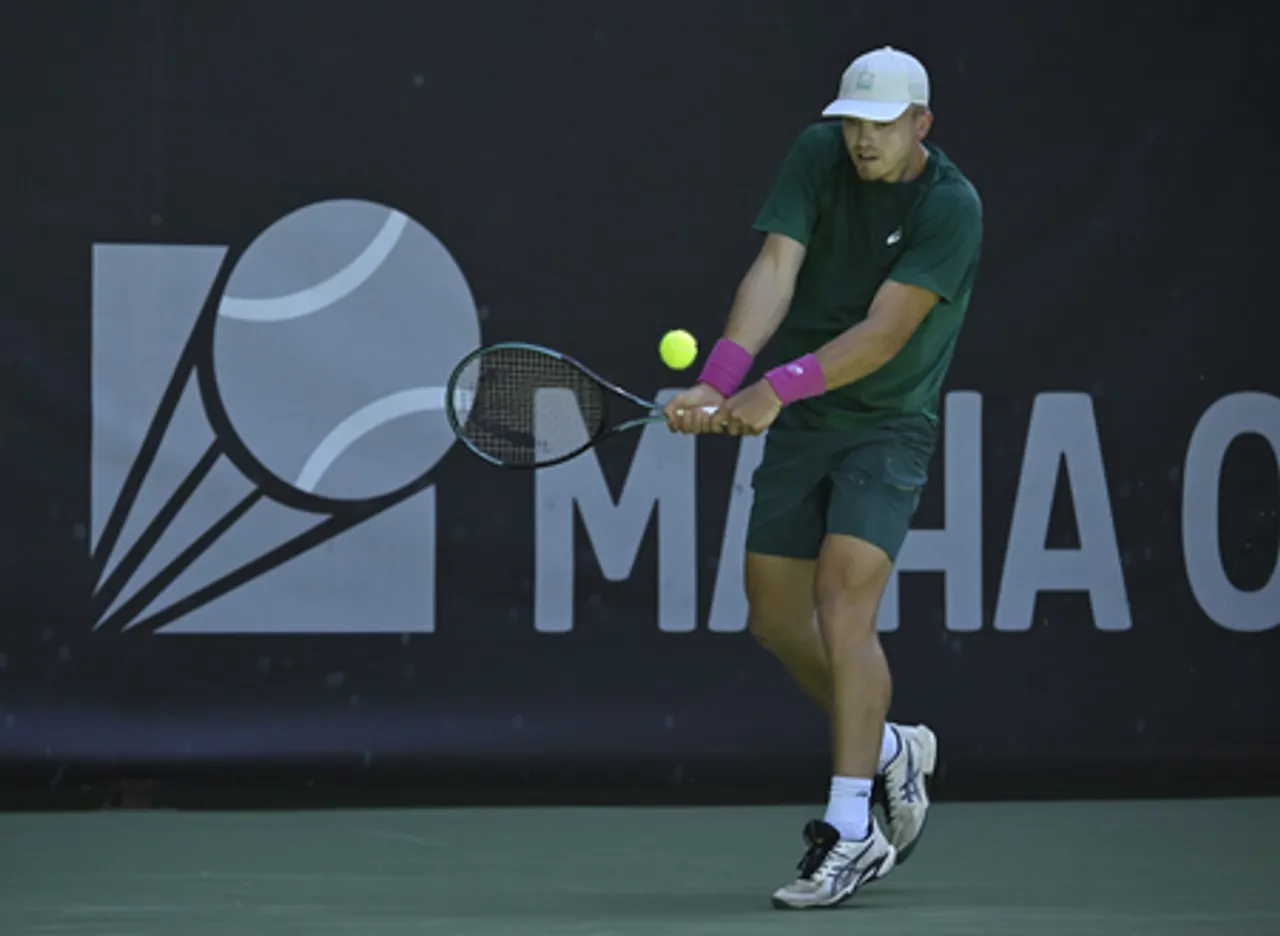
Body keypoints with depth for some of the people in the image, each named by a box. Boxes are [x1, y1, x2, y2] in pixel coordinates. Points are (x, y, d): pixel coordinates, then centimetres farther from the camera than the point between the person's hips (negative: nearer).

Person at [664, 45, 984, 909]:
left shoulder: (952, 206, -18)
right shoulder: (818, 156, -4)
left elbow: (885, 331, -25)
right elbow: (775, 270, -15)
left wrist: (776, 389, -36)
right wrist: (720, 381, -29)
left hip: (887, 427, -6)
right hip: (798, 424, 6)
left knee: (843, 607, -20)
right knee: (776, 619, 11)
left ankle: (850, 832, -20)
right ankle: (892, 752, 34)